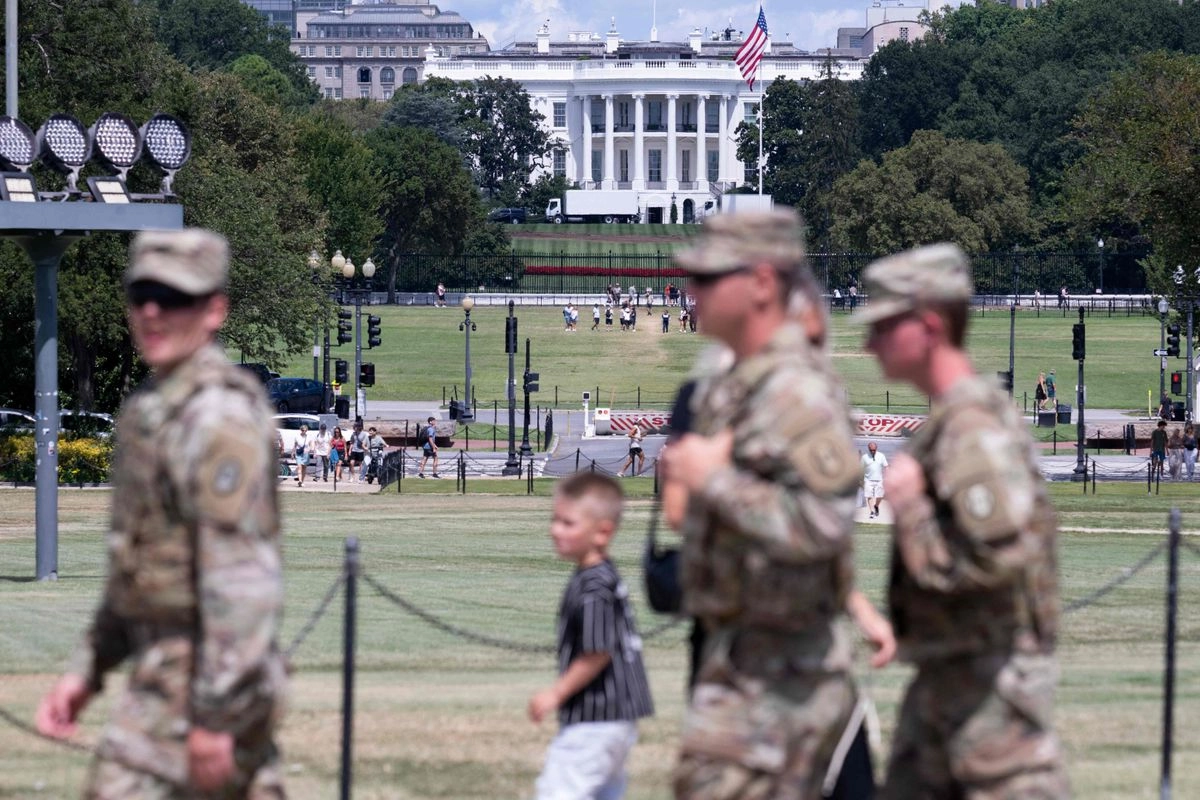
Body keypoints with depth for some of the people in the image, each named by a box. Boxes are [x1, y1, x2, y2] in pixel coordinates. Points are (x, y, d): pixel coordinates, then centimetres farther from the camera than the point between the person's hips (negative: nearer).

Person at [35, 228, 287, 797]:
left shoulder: (218, 415, -15)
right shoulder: (151, 408, 16)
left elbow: (243, 578, -21)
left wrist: (215, 714, -24)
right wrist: (85, 672, 20)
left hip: (200, 679, -10)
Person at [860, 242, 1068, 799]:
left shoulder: (975, 426, -17)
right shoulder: (945, 420, 14)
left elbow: (997, 554, -28)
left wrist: (910, 508, -18)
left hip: (989, 677, -11)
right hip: (944, 678, 11)